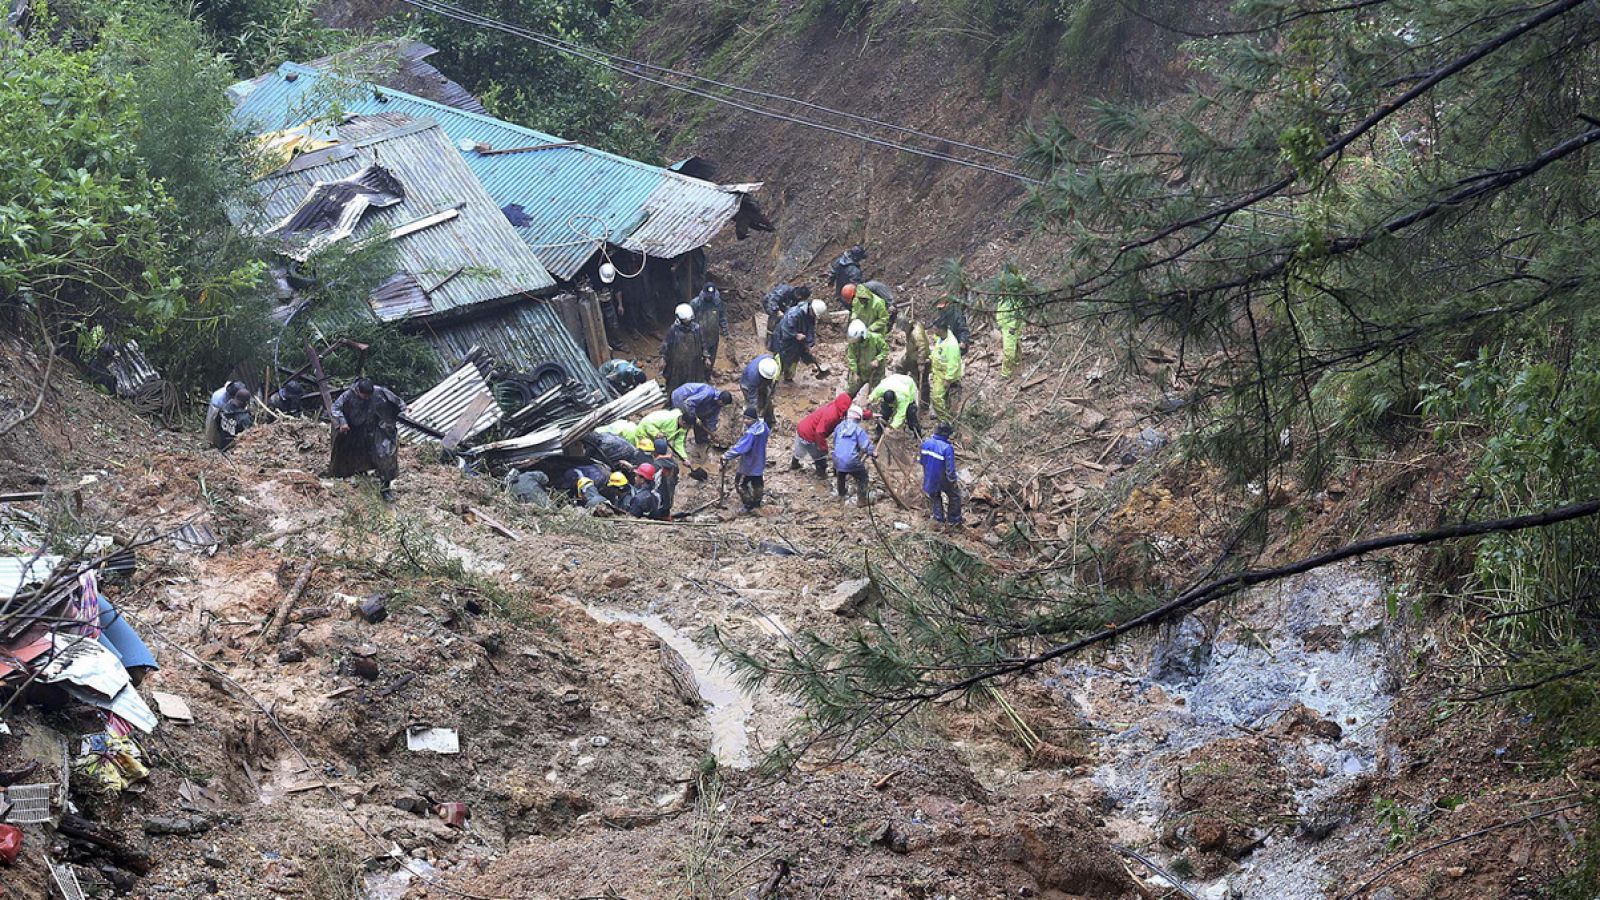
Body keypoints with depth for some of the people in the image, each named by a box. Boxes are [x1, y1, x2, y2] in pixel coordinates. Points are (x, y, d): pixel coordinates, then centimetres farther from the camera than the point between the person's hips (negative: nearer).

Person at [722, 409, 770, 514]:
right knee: (757, 483, 25)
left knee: (740, 484, 8)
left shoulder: (750, 433, -35)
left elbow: (740, 447, -37)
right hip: (759, 461, 9)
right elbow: (768, 433, 13)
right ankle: (757, 503, 42)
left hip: (749, 464, -9)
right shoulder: (763, 426, -9)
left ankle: (749, 506, 15)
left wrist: (727, 456, -34)